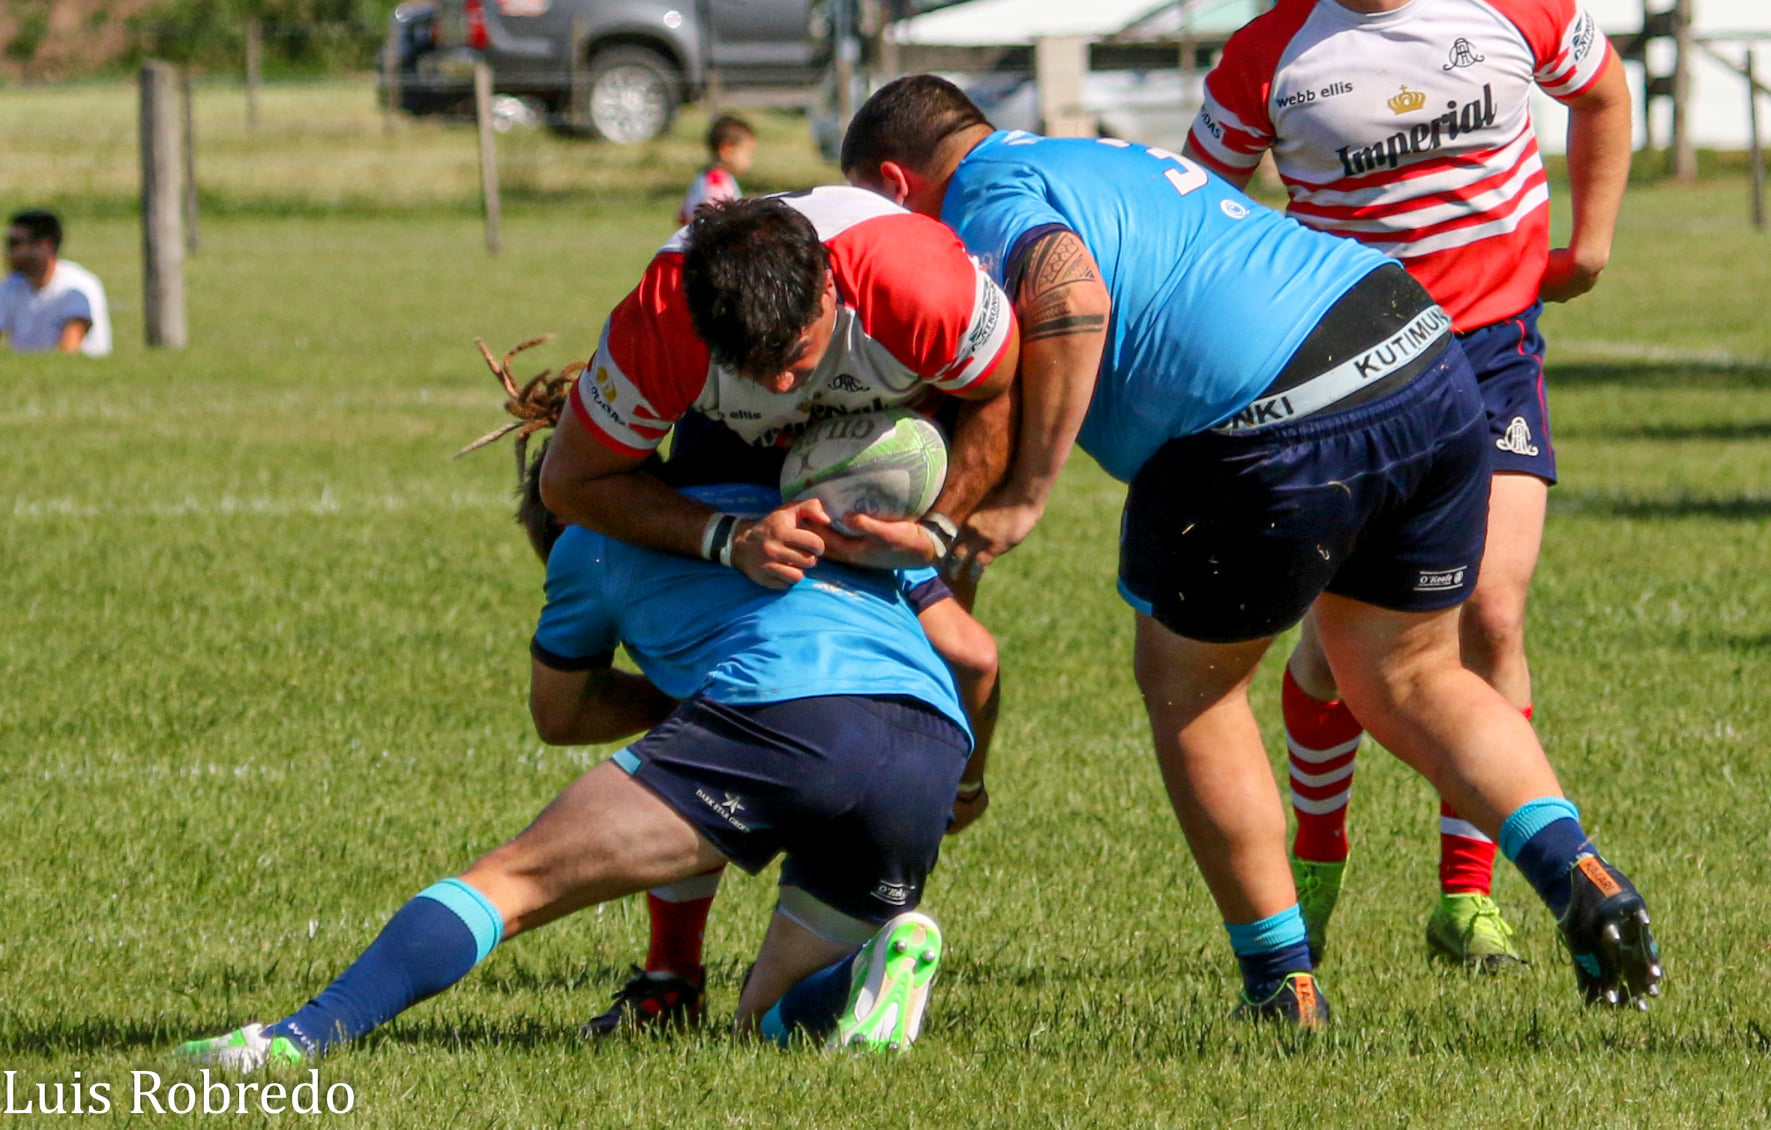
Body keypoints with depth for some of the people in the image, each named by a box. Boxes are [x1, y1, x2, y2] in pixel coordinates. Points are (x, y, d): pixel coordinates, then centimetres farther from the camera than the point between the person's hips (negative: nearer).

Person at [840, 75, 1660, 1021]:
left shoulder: (988, 205, 0)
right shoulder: (1104, 163, 29)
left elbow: (1071, 299, -20)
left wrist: (1022, 497, -15)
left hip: (1272, 428, -8)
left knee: (1185, 684, 15)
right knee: (1409, 680, 24)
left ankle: (1283, 986, 16)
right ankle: (1579, 880, 3)